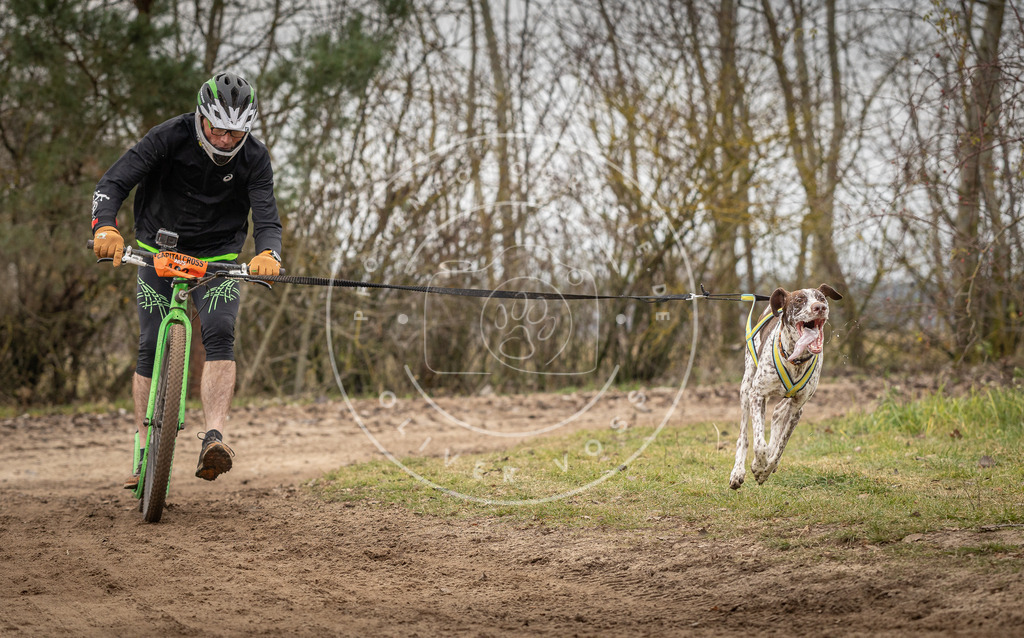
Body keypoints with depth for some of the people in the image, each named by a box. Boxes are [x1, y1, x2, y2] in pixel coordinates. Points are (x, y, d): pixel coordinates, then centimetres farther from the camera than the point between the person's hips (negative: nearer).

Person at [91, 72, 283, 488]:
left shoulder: (254, 158, -16)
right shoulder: (170, 138, -20)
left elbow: (267, 219, -22)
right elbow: (113, 184, -22)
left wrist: (268, 254, -46)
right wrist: (106, 227, -42)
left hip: (218, 260, 0)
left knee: (219, 336, -23)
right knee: (152, 348, -7)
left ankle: (213, 439, -33)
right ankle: (146, 451, 2)